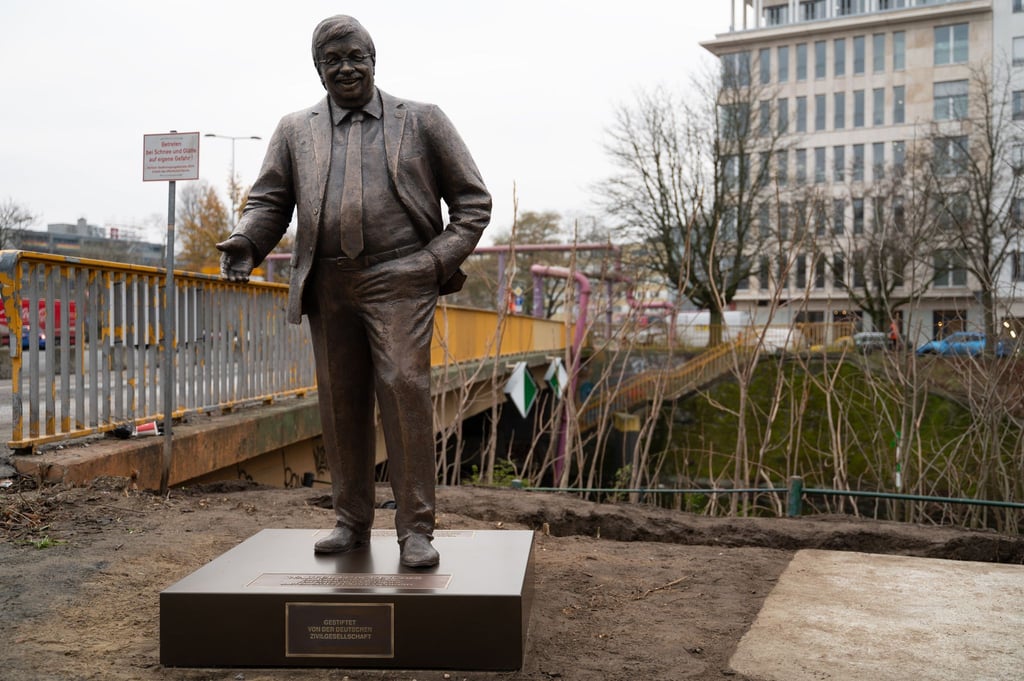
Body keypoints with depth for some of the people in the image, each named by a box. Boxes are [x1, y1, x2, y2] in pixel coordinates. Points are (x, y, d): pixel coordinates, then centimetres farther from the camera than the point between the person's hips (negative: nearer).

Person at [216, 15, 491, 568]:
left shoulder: (423, 121, 11)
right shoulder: (295, 131, 18)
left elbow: (472, 200, 10)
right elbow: (269, 200, 14)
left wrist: (440, 261, -3)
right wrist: (244, 244, -8)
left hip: (399, 280, -3)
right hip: (329, 287, 3)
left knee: (405, 391, -11)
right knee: (340, 404, 6)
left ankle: (415, 528, -4)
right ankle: (351, 521, 19)